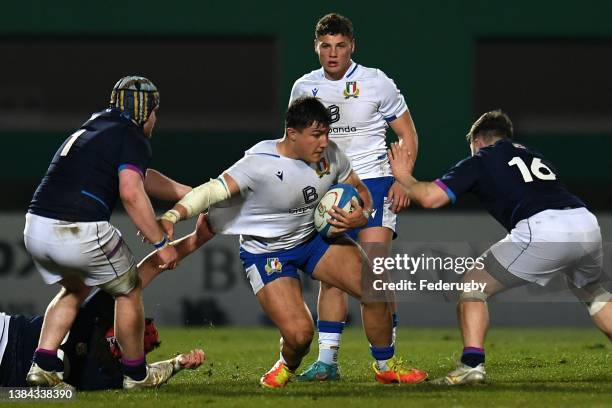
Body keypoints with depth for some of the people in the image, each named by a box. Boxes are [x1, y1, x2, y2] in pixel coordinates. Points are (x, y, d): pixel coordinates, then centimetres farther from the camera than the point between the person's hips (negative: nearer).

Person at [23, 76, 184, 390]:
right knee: (128, 292, 16)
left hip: (35, 230, 8)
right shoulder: (133, 139, 0)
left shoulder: (91, 130, 26)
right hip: (80, 233, -8)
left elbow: (141, 177, 37)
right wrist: (161, 243, -12)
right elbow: (131, 193, -16)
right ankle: (136, 373, 26)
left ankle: (43, 364, 17)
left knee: (76, 289, 31)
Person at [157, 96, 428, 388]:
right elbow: (213, 190, -35)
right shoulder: (261, 165, -28)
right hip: (266, 252, -5)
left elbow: (359, 191, 7)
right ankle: (287, 367, 20)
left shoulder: (330, 155, -10)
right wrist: (173, 215, -51)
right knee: (299, 333, -20)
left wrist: (361, 216, -16)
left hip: (314, 237, 5)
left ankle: (386, 367, 16)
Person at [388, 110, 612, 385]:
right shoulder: (534, 156, 33)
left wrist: (404, 178, 25)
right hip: (587, 223, 6)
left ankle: (472, 363, -7)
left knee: (473, 285, 9)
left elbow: (431, 197, 7)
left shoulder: (479, 161, 16)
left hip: (542, 230, -6)